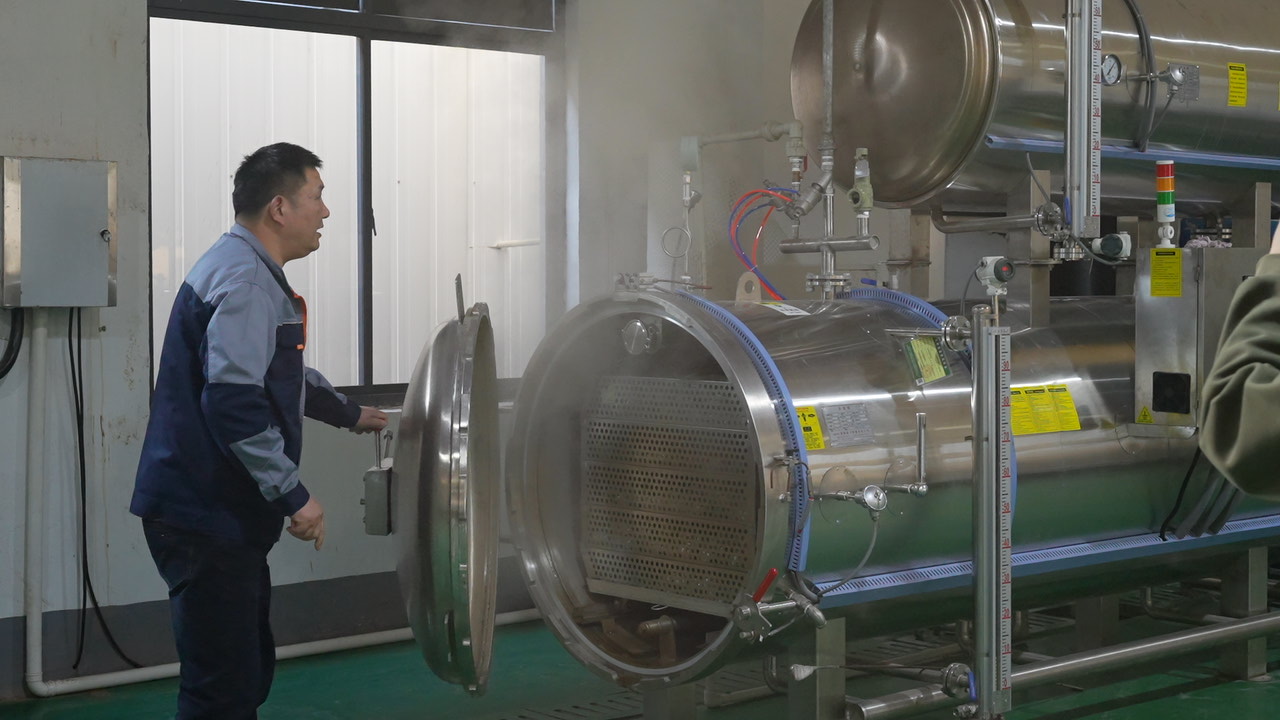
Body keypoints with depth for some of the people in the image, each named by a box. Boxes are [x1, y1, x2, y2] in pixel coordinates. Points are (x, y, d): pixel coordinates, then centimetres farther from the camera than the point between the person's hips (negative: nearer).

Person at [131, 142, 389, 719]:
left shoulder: (248, 270, 17)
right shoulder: (246, 283, -18)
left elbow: (273, 373, 34)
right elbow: (234, 402, -27)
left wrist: (348, 414, 44)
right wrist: (294, 494, -24)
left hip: (219, 516, 11)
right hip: (206, 519, -11)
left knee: (247, 674, 17)